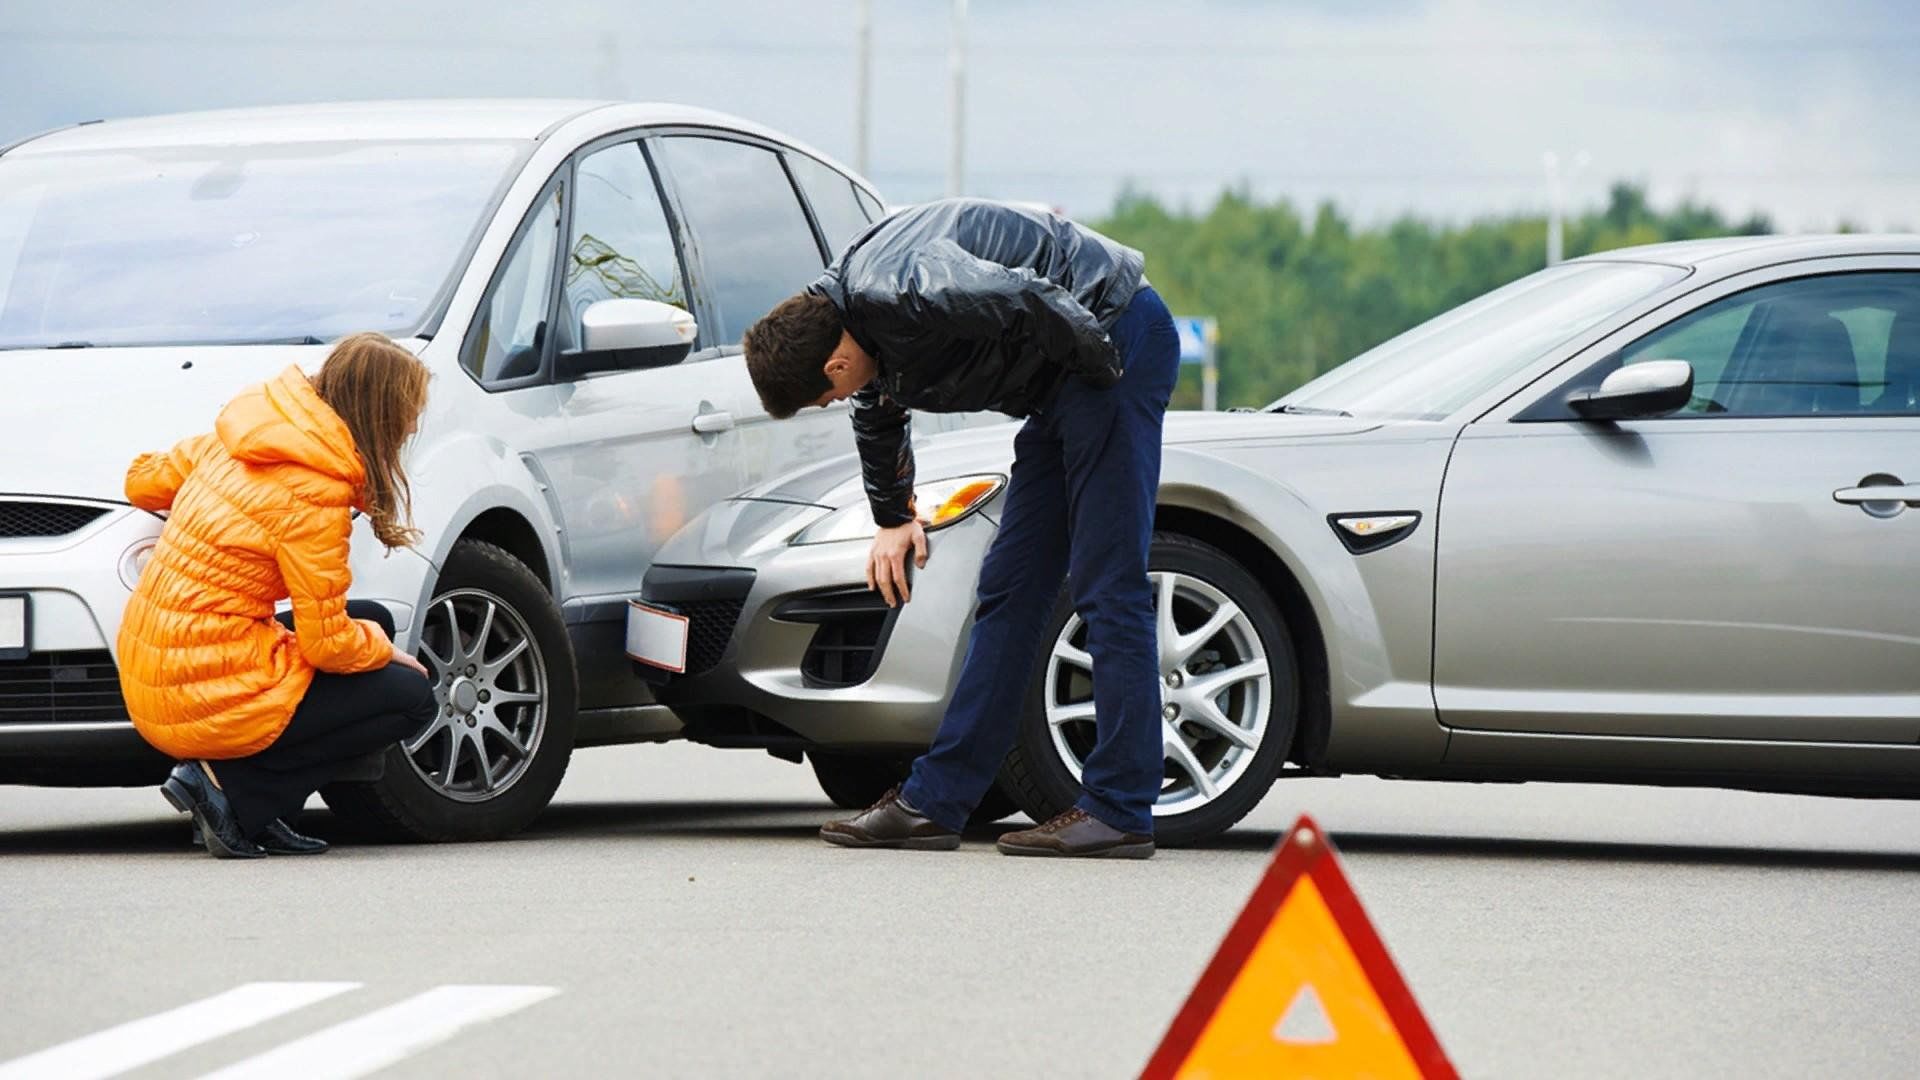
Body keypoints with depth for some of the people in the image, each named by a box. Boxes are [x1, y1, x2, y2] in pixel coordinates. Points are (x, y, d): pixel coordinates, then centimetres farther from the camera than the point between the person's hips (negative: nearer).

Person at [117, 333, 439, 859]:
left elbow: (143, 481, 22)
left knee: (372, 622, 20)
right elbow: (328, 646, -15)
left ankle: (261, 815, 8)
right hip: (211, 701, -8)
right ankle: (230, 786, -5)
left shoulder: (232, 443, 5)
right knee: (411, 696, 3)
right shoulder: (313, 495, -18)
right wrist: (382, 648, 7)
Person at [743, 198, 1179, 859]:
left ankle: (1119, 812, -10)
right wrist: (894, 518, 38)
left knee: (1107, 588, -11)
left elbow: (1030, 299, -34)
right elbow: (878, 421, 28)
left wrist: (1102, 369, -18)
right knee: (1009, 588, 9)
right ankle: (934, 801, 11)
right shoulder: (855, 316, 7)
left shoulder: (897, 294, -25)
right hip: (1059, 385, 10)